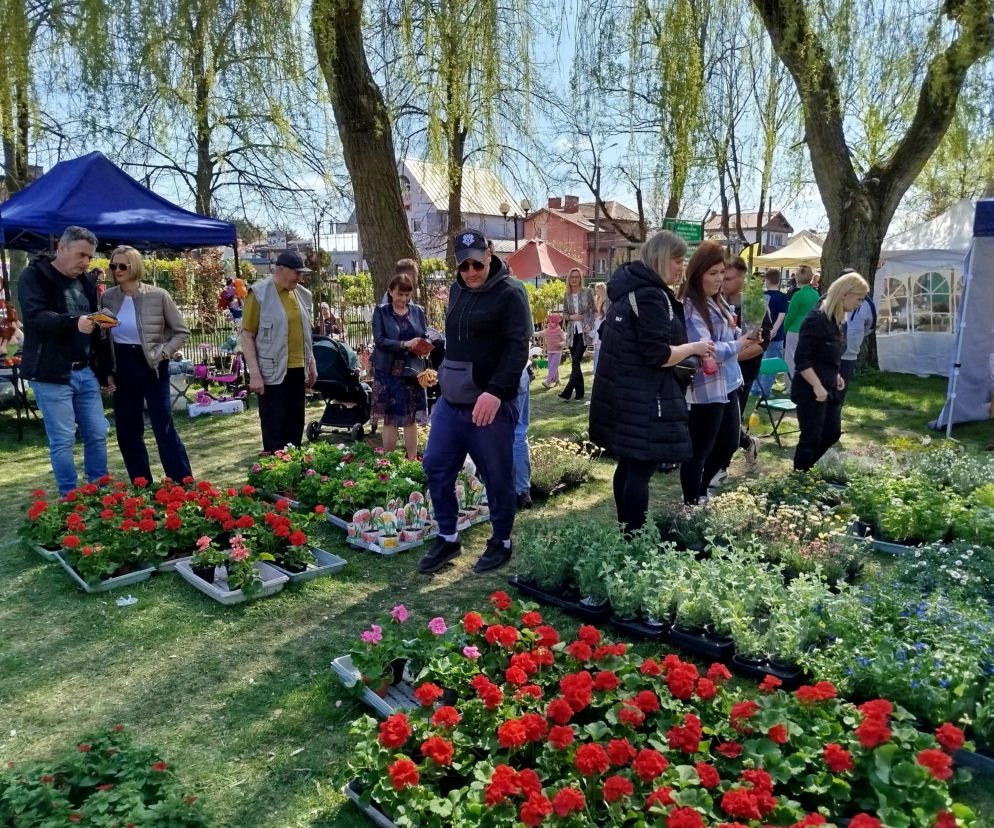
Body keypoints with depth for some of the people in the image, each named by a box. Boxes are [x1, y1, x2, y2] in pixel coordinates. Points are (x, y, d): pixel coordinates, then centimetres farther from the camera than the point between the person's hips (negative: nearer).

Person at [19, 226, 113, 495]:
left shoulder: (86, 282, 15)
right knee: (62, 440, -1)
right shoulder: (34, 276, -4)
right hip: (51, 374, -6)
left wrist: (104, 370, 17)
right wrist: (74, 322, -37)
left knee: (97, 434, 8)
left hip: (86, 373, 6)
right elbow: (35, 316, -20)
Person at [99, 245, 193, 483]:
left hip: (152, 367, -4)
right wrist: (106, 371, 4)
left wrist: (163, 352, -12)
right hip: (122, 369, 4)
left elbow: (182, 331, -2)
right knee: (127, 432, 10)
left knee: (164, 428, -5)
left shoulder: (158, 296, -9)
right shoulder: (107, 297, 2)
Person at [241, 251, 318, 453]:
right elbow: (247, 335, -10)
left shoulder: (301, 294, 11)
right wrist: (254, 373, -16)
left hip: (297, 370, 6)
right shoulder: (259, 293, -9)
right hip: (272, 373, -6)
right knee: (274, 429, 0)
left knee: (295, 426, 12)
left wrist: (311, 364, 17)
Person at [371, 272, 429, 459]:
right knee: (389, 419, 5)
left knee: (411, 418, 9)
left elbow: (425, 337, 9)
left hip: (412, 371, 2)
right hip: (388, 372, -2)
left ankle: (412, 461, 18)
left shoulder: (418, 311, 6)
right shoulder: (381, 312, -2)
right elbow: (379, 340, -12)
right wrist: (404, 344, -23)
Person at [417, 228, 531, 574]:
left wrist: (496, 392, -27)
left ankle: (501, 543, 22)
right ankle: (447, 538, 24)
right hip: (450, 400, 7)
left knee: (497, 477, 4)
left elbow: (517, 348, -18)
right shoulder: (456, 290, 13)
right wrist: (444, 375, 18)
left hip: (491, 404, -7)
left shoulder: (510, 292, -10)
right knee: (436, 468, 9)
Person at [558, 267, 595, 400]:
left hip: (584, 331, -4)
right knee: (575, 363, 6)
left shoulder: (587, 292, -1)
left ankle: (568, 391, -11)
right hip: (572, 332, 4)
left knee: (576, 361, -12)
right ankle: (579, 392, 13)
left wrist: (589, 326, -13)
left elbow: (592, 311, 0)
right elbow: (564, 313, 12)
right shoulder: (567, 296, 7)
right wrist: (571, 317, -9)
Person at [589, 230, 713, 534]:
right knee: (641, 468, -4)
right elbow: (658, 355, -23)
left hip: (625, 393, 10)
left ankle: (626, 530, 26)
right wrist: (693, 348, -8)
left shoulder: (630, 289, 13)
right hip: (642, 399, -10)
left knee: (628, 464, 16)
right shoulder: (650, 296, -18)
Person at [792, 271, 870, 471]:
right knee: (811, 438, 0)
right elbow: (801, 359, -24)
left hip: (829, 388, 9)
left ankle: (805, 469, 32)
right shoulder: (816, 319, -20)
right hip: (810, 390, -9)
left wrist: (836, 376, 13)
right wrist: (817, 387, -24)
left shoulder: (836, 319, 7)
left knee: (833, 432, 16)